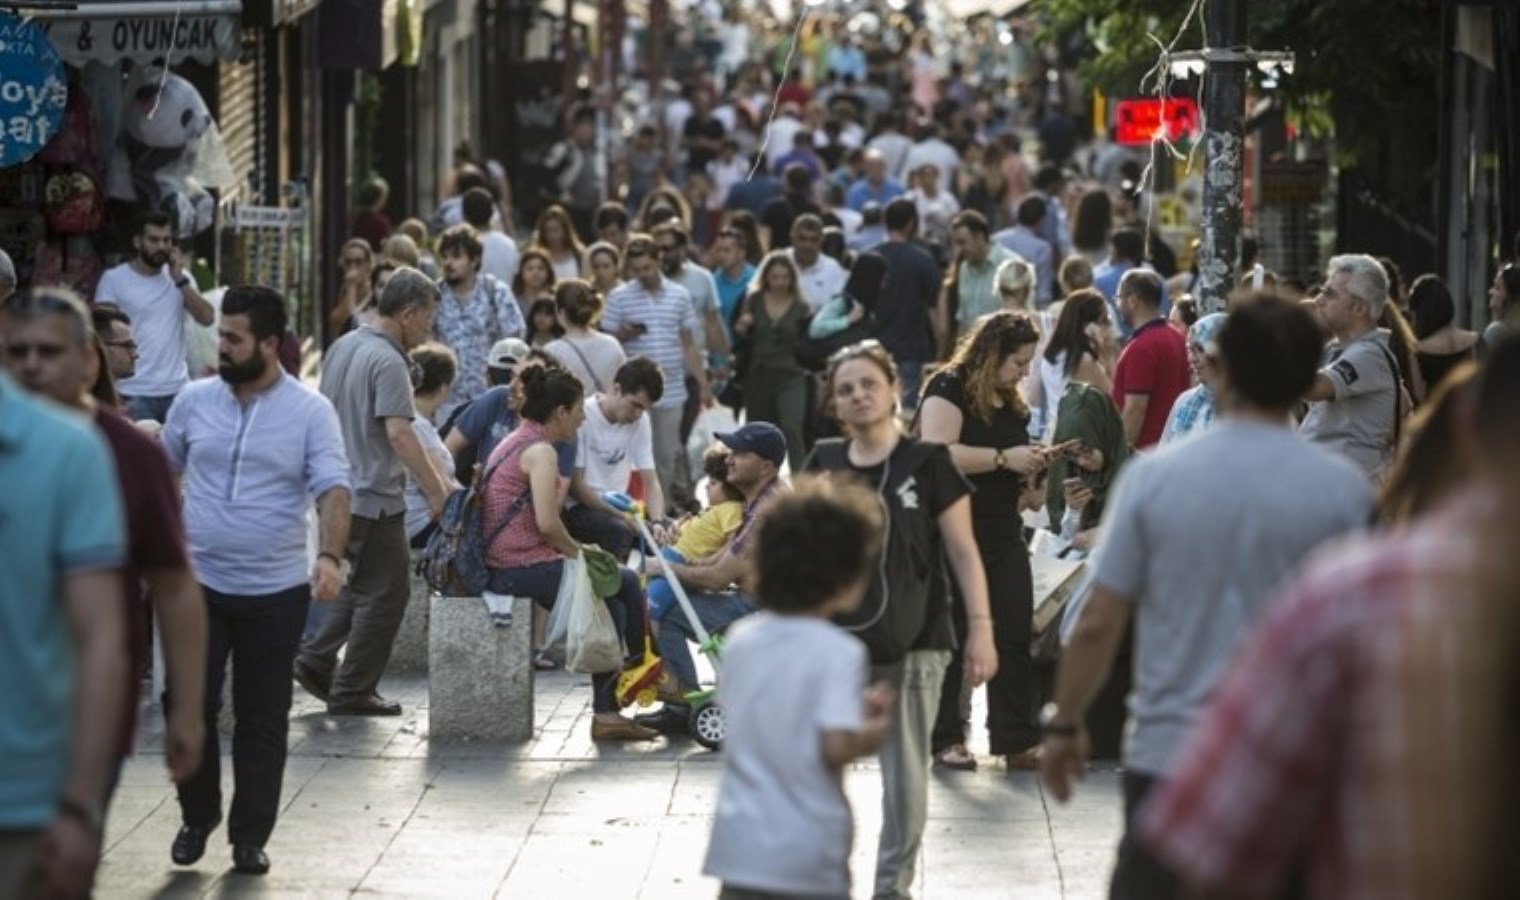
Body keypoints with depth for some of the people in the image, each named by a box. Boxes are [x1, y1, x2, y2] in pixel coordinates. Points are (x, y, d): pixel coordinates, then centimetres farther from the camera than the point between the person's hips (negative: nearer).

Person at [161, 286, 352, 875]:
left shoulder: (310, 411, -5)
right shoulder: (195, 401, 4)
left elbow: (334, 488, -14)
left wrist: (330, 557, -29)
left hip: (276, 590, -2)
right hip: (198, 582, 2)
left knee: (263, 720, 6)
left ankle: (250, 837, 16)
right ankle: (197, 817, 20)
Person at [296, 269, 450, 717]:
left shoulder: (343, 346, 10)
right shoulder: (388, 362, -19)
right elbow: (398, 433, -27)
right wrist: (437, 492, -26)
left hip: (338, 491, 9)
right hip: (373, 496, -9)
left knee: (362, 585, 22)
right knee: (384, 594, 1)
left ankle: (317, 661, 16)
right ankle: (353, 692, 5)